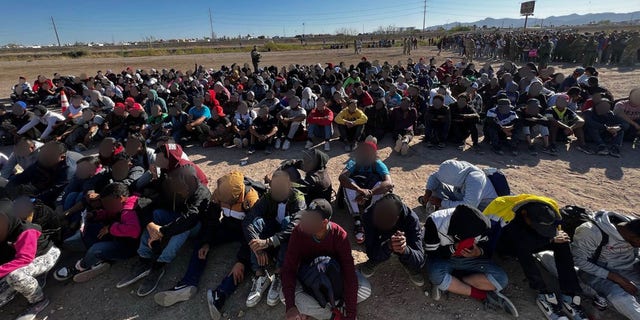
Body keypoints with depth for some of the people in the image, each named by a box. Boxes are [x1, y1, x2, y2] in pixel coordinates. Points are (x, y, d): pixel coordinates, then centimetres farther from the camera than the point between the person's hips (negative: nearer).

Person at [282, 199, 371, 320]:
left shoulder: (339, 235, -29)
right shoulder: (298, 232, -27)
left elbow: (349, 272, -30)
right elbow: (288, 268, -27)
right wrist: (290, 306, -39)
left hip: (334, 273, 0)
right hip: (308, 274, 0)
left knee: (365, 289, -27)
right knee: (286, 295, -31)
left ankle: (311, 309, -17)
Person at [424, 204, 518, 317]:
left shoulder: (477, 223, -19)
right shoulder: (434, 222, -29)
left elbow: (485, 247, -3)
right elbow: (431, 252, -20)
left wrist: (478, 253, -25)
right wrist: (454, 248, -33)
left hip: (470, 258, 3)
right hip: (443, 258, -3)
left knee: (501, 279, -20)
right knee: (436, 275, -36)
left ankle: (447, 284, -17)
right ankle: (483, 295, -16)